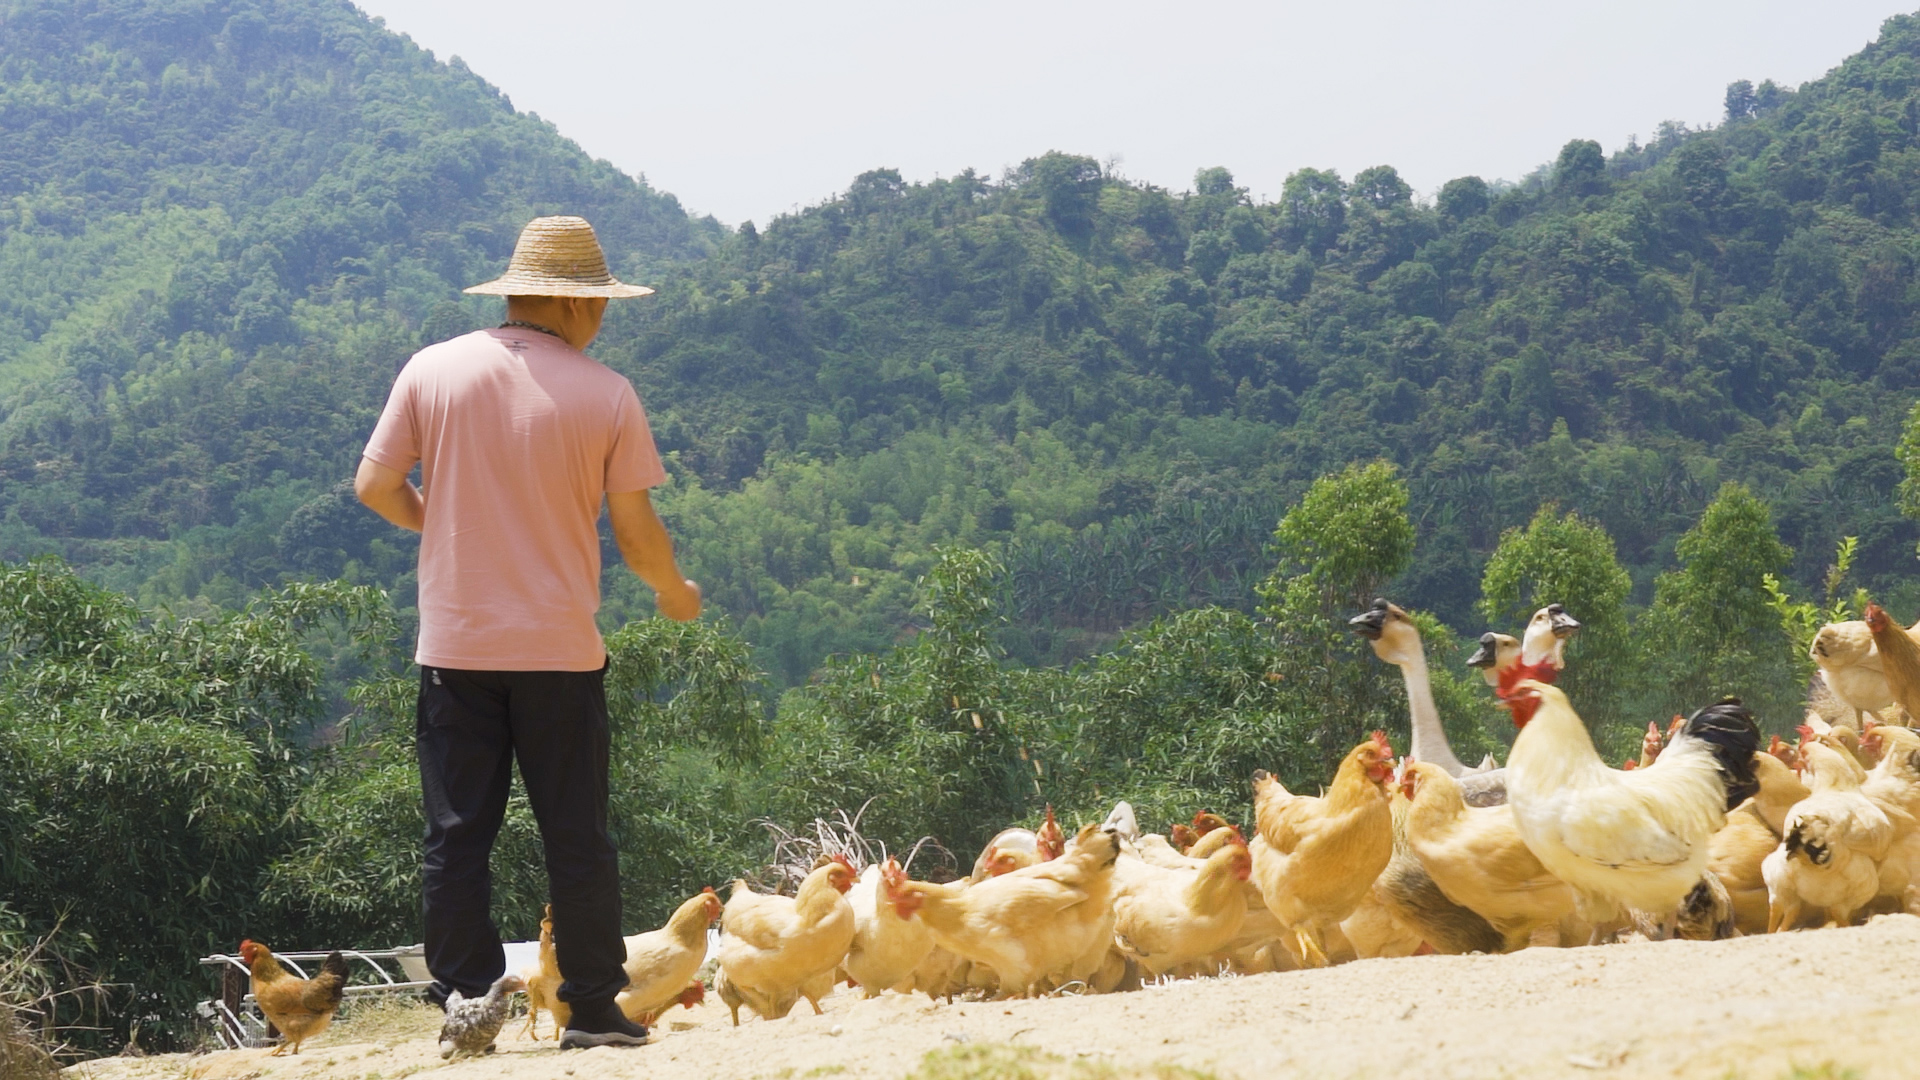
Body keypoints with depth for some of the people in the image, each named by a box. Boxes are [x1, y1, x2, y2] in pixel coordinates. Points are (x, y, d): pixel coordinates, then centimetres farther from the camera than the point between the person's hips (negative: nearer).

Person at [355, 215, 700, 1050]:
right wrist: (674, 591, 17)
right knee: (577, 838, 7)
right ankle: (594, 1011, 10)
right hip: (559, 645, -1)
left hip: (454, 644, 1)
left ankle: (464, 1003, 5)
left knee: (457, 835, 7)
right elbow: (635, 532, -3)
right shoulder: (606, 394, -5)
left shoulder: (432, 370, -1)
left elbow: (375, 487, 1)